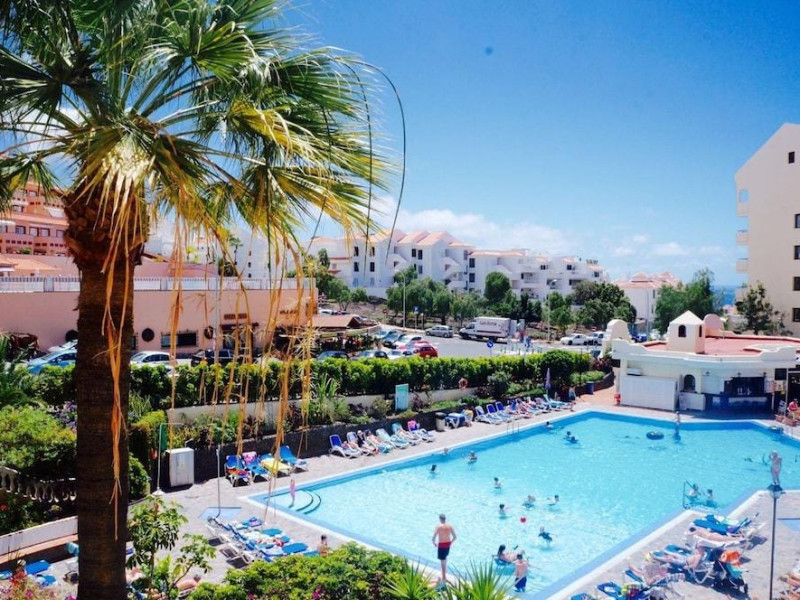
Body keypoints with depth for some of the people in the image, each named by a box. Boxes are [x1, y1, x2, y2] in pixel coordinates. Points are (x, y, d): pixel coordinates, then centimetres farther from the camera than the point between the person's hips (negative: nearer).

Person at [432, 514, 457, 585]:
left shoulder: (438, 526, -14)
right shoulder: (450, 526, -3)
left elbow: (434, 537, -17)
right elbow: (454, 537, -1)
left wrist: (434, 542, 2)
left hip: (441, 545, -5)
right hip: (448, 544, 5)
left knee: (443, 561, 3)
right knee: (445, 558, 27)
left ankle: (444, 578, 9)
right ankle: (444, 575, 36)